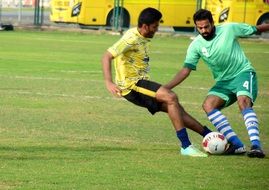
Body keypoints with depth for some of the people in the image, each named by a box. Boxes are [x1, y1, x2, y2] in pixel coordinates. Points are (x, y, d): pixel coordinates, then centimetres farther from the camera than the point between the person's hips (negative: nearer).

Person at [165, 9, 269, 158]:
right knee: (208, 105, -21)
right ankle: (236, 144, -25)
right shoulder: (196, 45, -3)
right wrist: (165, 88, -16)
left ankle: (256, 145, -42)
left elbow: (257, 29, 3)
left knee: (243, 102, -32)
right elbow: (185, 70, -6)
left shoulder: (229, 29, -9)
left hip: (243, 73, -4)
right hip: (224, 81, 4)